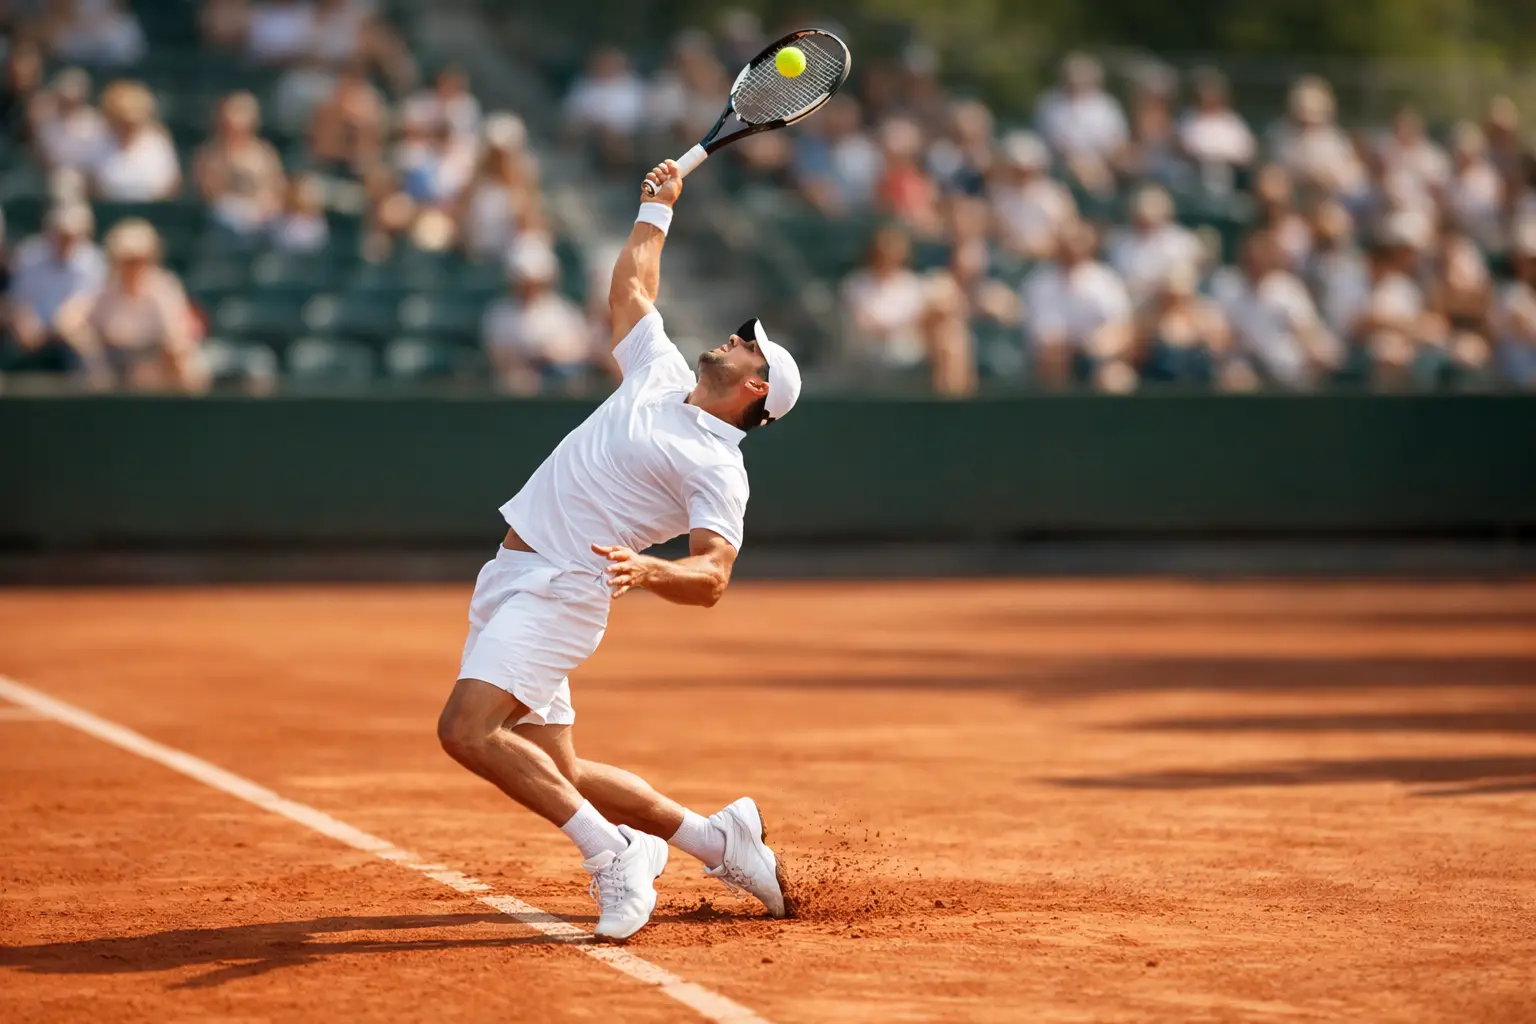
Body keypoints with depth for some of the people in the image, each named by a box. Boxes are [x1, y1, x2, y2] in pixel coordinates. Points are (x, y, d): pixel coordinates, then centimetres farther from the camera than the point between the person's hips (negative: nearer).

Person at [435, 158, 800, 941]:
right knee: (557, 773, 8)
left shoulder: (716, 467, -9)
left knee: (467, 730, -26)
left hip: (558, 590, -8)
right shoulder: (662, 374, 14)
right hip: (513, 578, 8)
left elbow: (712, 576, -22)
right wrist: (658, 206, 35)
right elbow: (630, 288, 32)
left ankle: (611, 851, -21)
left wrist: (649, 570, -40)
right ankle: (716, 839, 20)